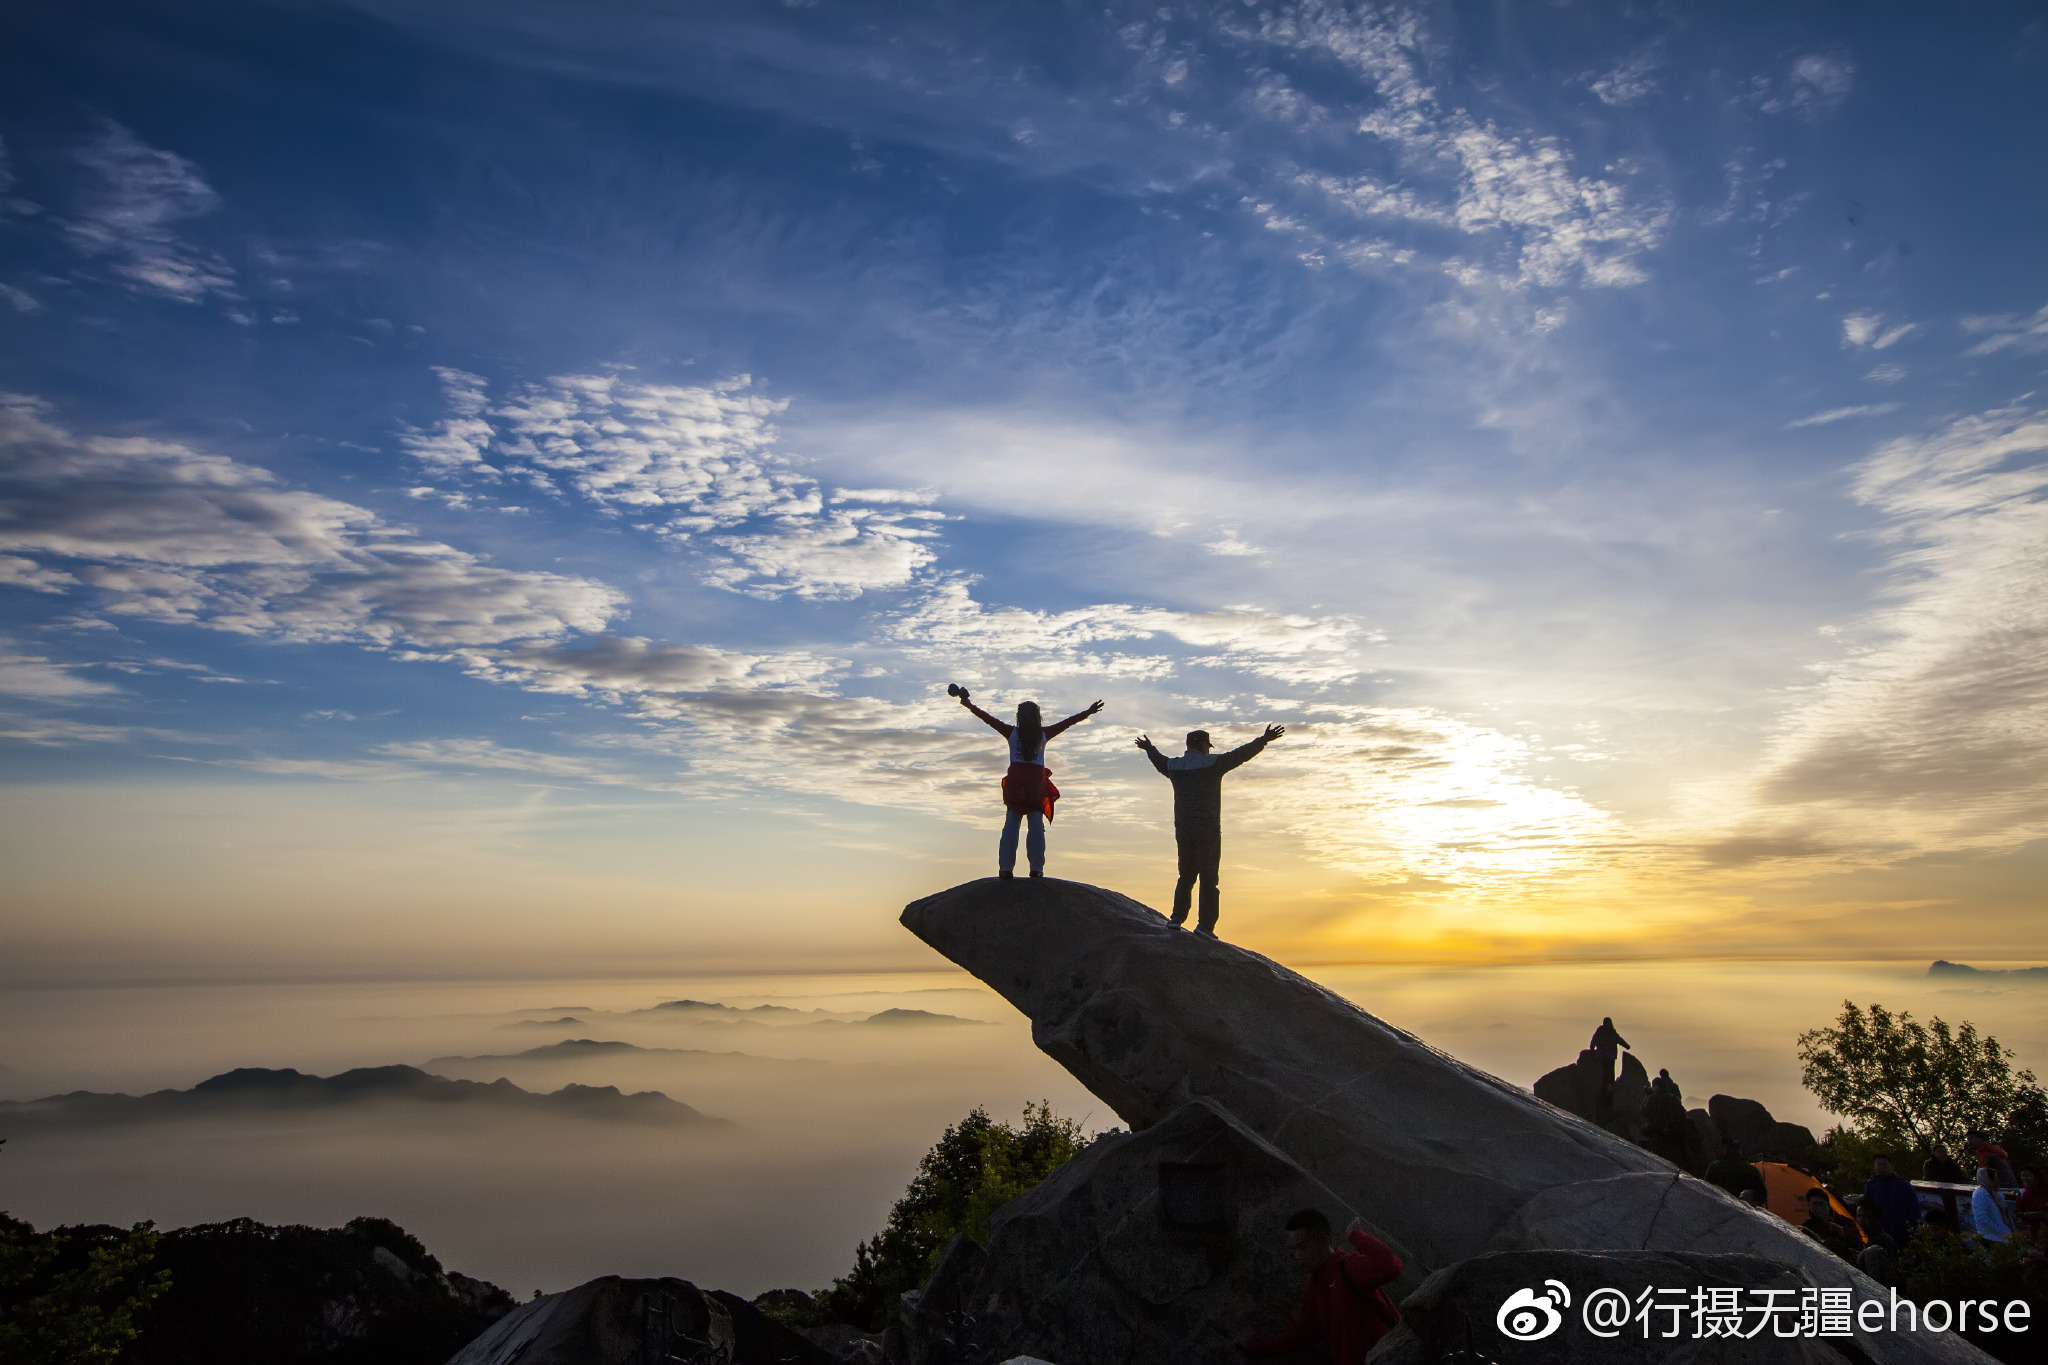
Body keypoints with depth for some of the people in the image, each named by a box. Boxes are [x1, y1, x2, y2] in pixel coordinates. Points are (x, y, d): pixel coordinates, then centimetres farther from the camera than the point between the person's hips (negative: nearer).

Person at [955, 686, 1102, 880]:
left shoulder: (1012, 732, 6)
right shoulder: (1044, 734, 8)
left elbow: (988, 719, 9)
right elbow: (1067, 722, 16)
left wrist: (968, 705, 17)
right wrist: (1088, 712, 25)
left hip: (1015, 780, 0)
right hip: (1037, 780, 0)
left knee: (1011, 823, 2)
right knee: (1036, 824, 2)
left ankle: (1005, 868, -3)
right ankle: (1036, 868, -5)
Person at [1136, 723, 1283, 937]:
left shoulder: (1173, 766, 9)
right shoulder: (1212, 763, -8)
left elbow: (1160, 761, 30)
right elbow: (1241, 754, -11)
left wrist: (1149, 748, 50)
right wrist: (1263, 741, -7)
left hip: (1183, 829, 6)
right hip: (1207, 829, -6)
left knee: (1186, 875, 18)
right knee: (1208, 878, -5)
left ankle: (1177, 917, 15)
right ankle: (1205, 925, -11)